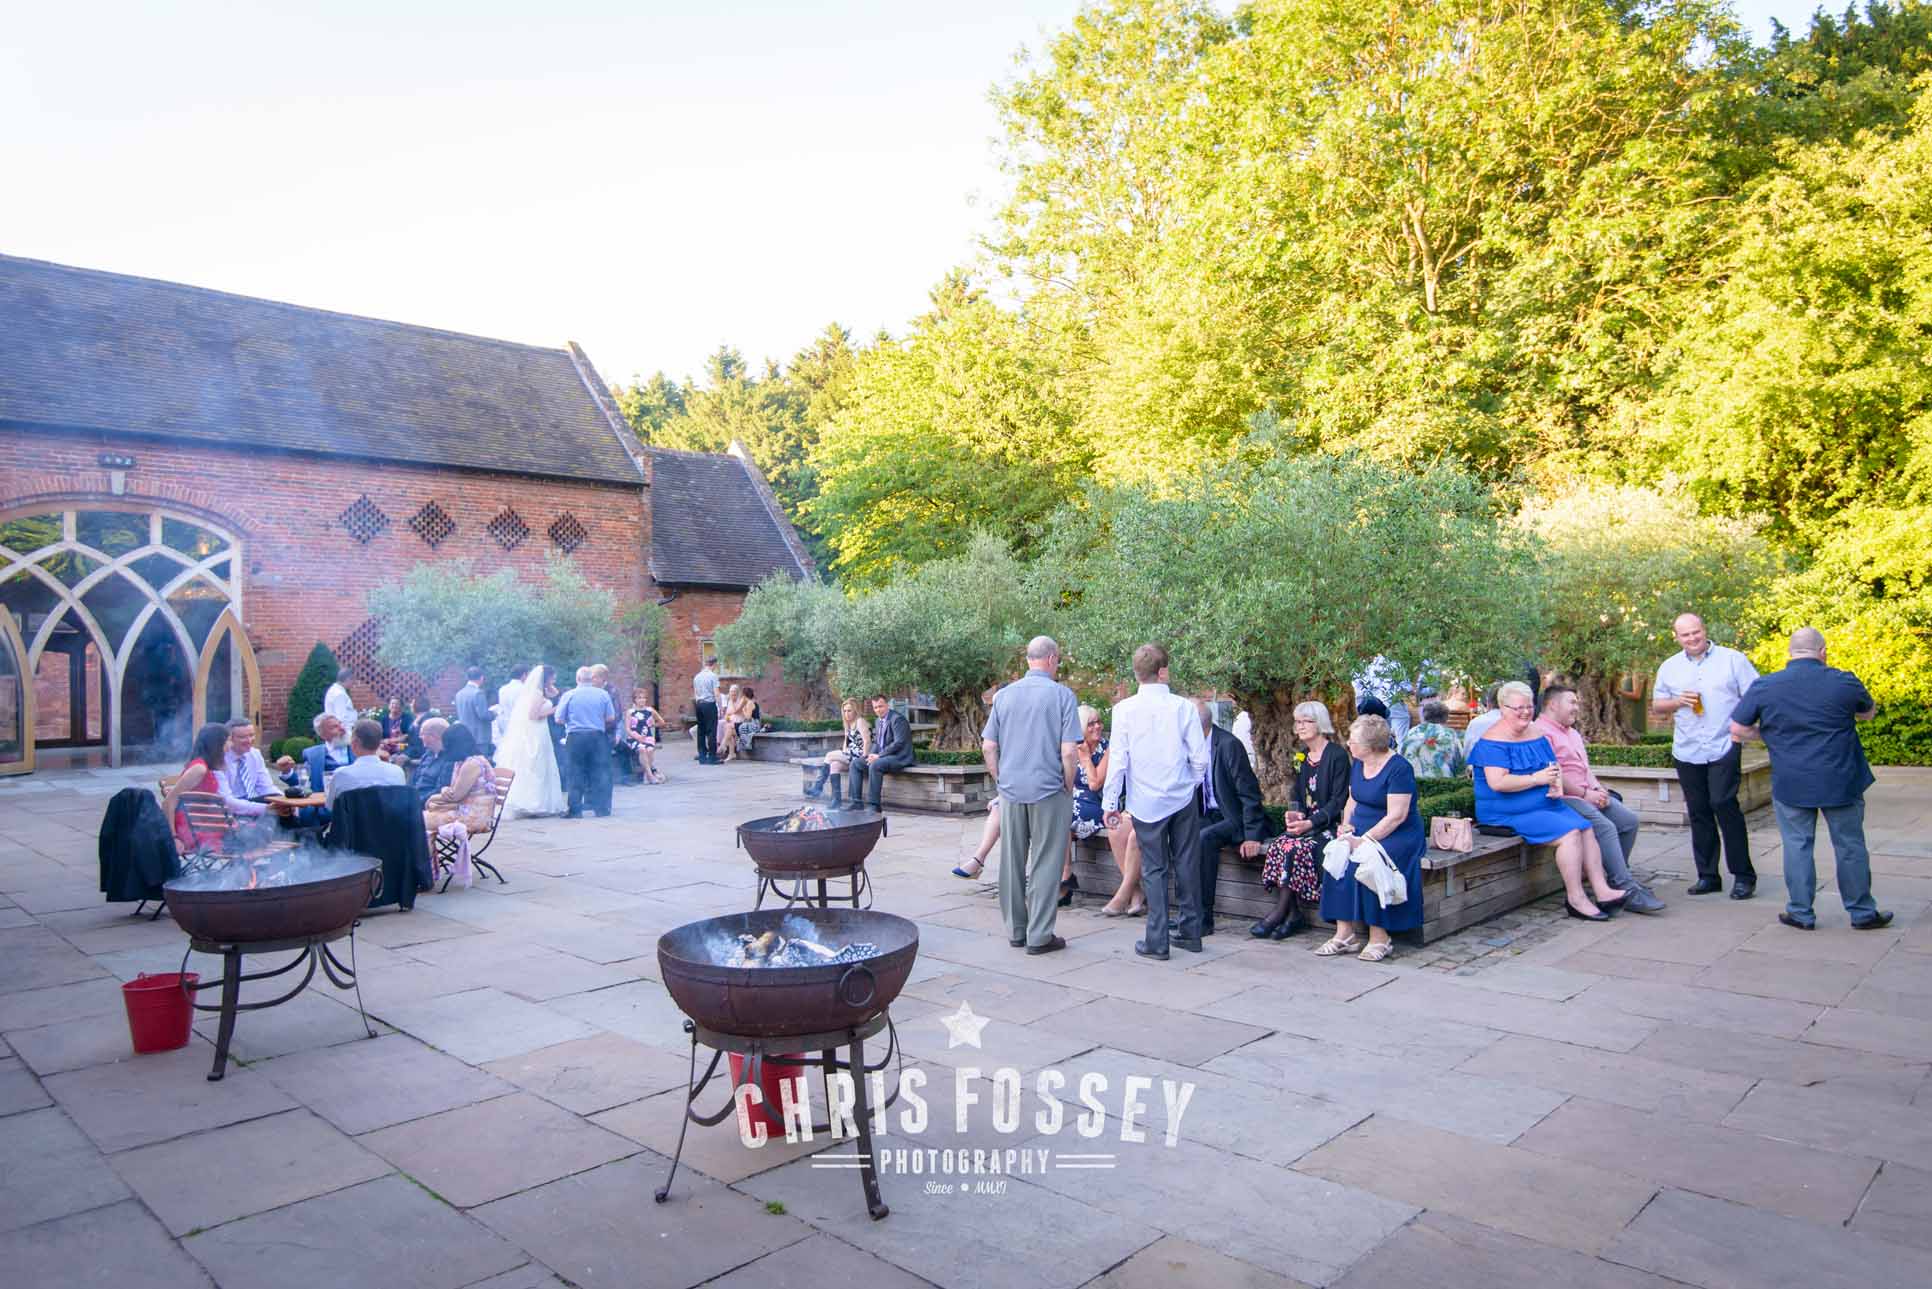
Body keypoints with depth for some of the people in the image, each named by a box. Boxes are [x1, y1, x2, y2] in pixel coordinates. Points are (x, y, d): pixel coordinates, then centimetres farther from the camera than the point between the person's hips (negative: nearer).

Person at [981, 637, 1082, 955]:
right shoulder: (1062, 695, -8)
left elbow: (988, 746, 4)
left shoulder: (1003, 695, 5)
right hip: (1049, 791, -4)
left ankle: (1015, 930, 22)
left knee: (1012, 863, 12)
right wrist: (1069, 788, 0)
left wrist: (1001, 781, 13)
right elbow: (1068, 752, -12)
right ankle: (1039, 936, 7)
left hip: (1010, 790, 4)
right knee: (1045, 865, 4)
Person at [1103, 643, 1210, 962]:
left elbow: (1118, 759, -6)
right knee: (1186, 865, 14)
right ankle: (1189, 932, 23)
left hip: (1146, 803, -1)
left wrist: (1110, 803, 1)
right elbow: (1200, 758, -4)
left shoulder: (1124, 709, -8)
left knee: (1154, 870, 6)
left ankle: (1157, 942, 9)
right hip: (1183, 799, 1)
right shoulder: (1183, 707, -6)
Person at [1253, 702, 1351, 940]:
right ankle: (1293, 914, -18)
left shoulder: (1337, 755, -7)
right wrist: (1294, 813, -4)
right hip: (1305, 823, 6)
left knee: (1294, 848, -29)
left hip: (1329, 826, -6)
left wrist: (1310, 822, -22)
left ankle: (1279, 913, -18)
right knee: (1277, 846, -22)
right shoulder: (1302, 756, 16)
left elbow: (1338, 801, -12)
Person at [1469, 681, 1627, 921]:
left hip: (1545, 805, 9)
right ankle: (1576, 899, -15)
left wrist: (1557, 784, -5)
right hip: (1509, 814, -9)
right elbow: (1497, 783, -24)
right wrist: (1536, 778, -21)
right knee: (1570, 833, -21)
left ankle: (1601, 890, -3)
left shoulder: (1537, 734, 14)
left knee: (1587, 830, -5)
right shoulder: (1493, 742, -14)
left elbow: (1554, 766, 18)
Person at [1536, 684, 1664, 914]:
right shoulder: (1541, 732, -11)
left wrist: (1598, 789, 5)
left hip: (1588, 794, 10)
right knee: (1605, 826, -26)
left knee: (1629, 820, -2)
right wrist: (1585, 794, -13)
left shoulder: (1572, 732, 24)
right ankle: (1627, 891, -25)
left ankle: (1618, 876, 11)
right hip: (1563, 798, -10)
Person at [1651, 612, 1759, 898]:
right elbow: (1656, 705, 16)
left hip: (1724, 748, -4)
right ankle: (1707, 875, 16)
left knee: (1723, 804, -13)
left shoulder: (1733, 659, 3)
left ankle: (1743, 875, -2)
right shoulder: (1669, 667, 13)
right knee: (1698, 813, 8)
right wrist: (1679, 702, -4)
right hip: (1686, 752, 4)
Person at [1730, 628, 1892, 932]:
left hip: (1791, 784, 0)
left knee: (1797, 846, 8)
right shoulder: (1844, 682, -6)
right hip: (1841, 782, 0)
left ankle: (1800, 913, 13)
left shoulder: (1763, 687, -7)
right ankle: (1863, 913, 22)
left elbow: (1738, 729, -4)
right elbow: (1868, 713, 13)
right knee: (1850, 846, 12)